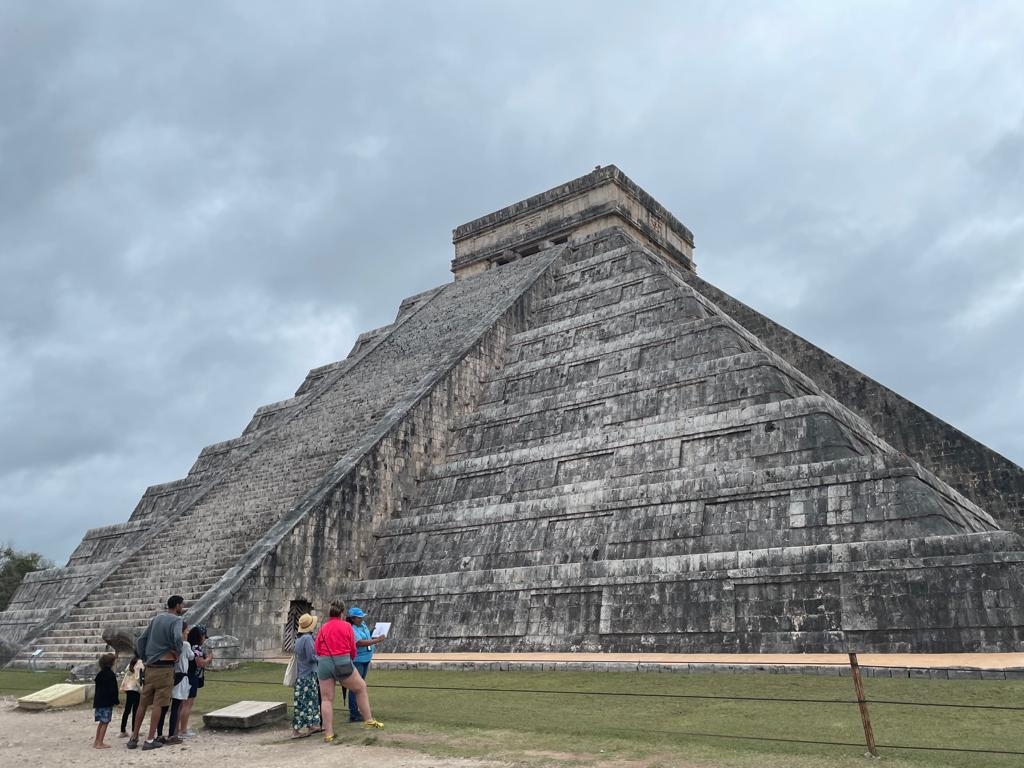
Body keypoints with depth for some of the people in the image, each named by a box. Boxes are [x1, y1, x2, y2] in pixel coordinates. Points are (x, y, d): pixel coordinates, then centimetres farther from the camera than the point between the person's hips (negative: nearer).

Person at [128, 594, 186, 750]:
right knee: (158, 704, -1)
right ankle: (150, 740, 2)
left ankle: (134, 738, 18)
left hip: (150, 667, 7)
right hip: (165, 667, -7)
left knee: (143, 703, 13)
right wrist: (177, 652, -10)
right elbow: (177, 638, -28)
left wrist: (144, 659, 19)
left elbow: (140, 640, 15)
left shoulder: (156, 619, 14)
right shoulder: (176, 620, -9)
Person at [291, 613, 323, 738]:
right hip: (307, 675, -9)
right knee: (304, 702, -4)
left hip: (300, 674, 9)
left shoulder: (299, 638, 8)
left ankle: (311, 726, 23)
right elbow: (311, 657, -22)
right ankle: (296, 730, -1)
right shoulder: (307, 638, -19)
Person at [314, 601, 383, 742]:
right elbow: (353, 649, 2)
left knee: (326, 699, 9)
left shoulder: (323, 628, 6)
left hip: (323, 663, 3)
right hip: (342, 663, -2)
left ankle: (328, 733, 8)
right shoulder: (347, 626, 0)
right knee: (361, 688, 15)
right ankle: (368, 720, 16)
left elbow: (316, 649, 5)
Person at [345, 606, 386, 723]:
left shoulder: (363, 625, 7)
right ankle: (353, 715, 1)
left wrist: (374, 637, 2)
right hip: (356, 661, -9)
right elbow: (360, 643, -28)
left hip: (366, 659, 9)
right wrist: (377, 640, -26)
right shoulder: (352, 630, -20)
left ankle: (356, 712, 29)